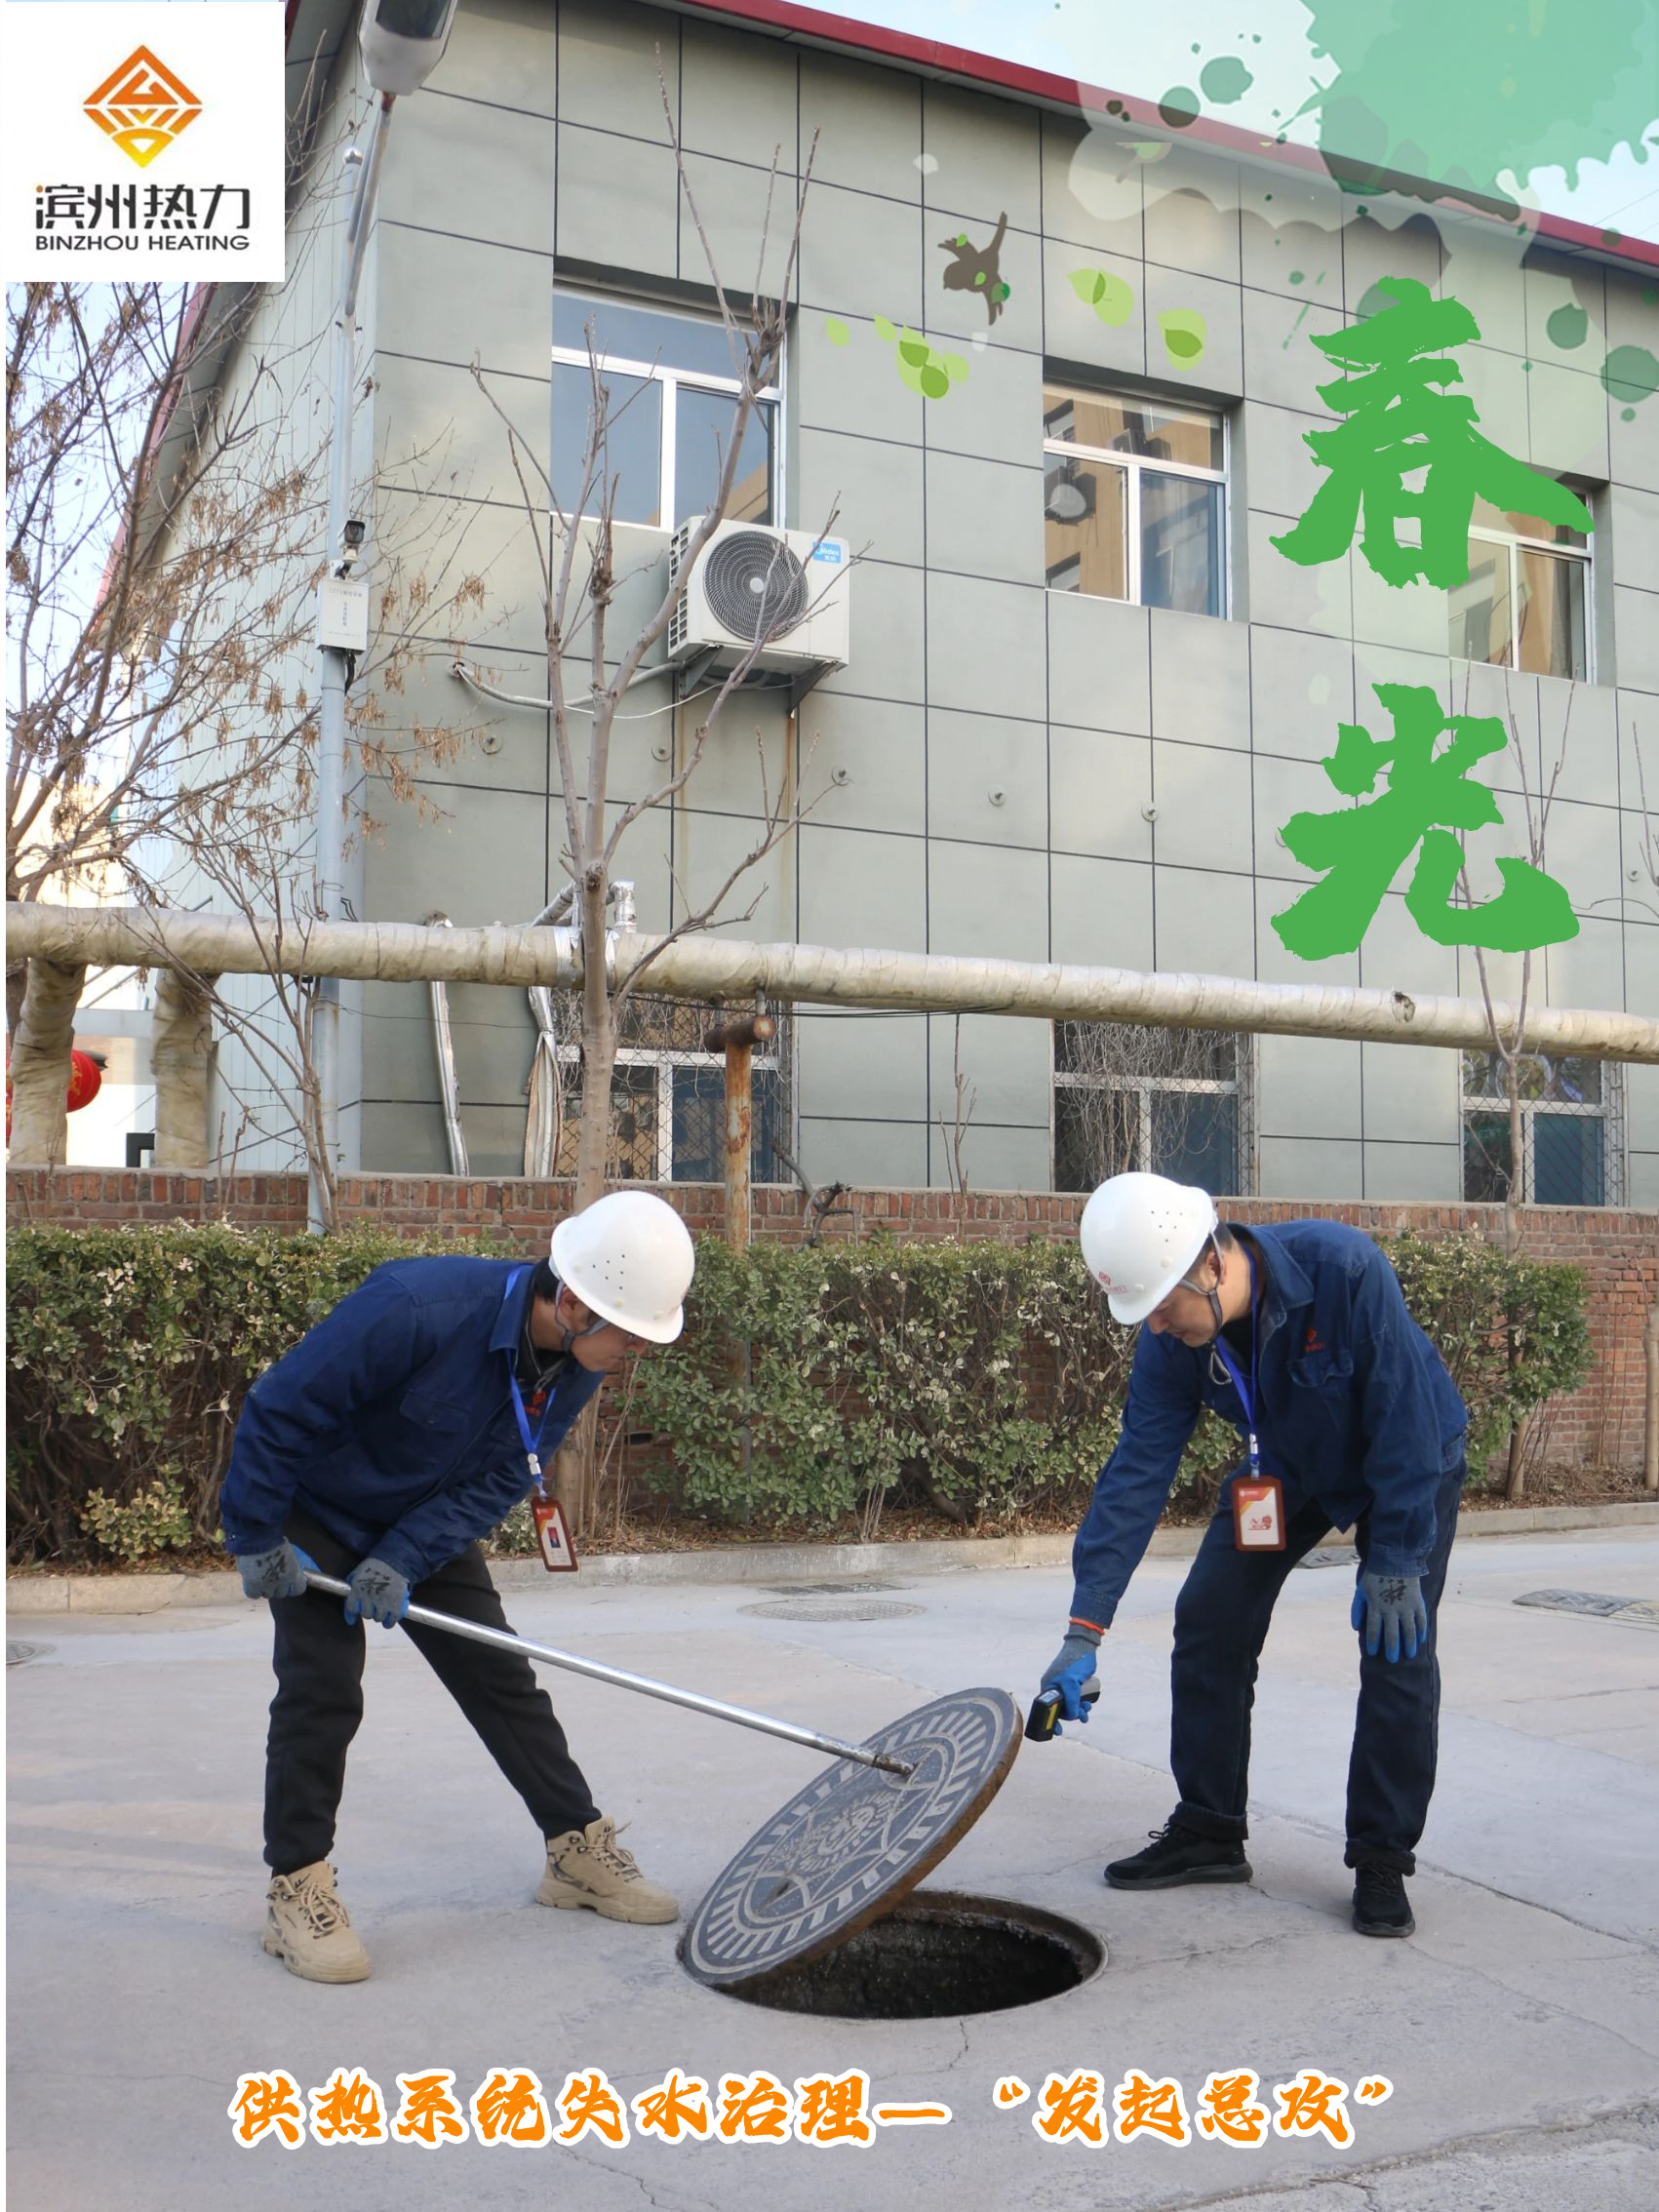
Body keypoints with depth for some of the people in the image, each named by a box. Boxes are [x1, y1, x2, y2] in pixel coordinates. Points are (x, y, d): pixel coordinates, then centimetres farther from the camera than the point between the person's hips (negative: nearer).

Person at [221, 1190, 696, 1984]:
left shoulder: (578, 1366, -17)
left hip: (431, 1525, 6)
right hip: (318, 1516, -5)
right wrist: (256, 1541, -22)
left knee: (503, 1681, 5)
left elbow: (495, 1484, -14)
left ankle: (579, 1847, 15)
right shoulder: (417, 1308, -38)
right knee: (322, 1690, -11)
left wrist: (403, 1560, -26)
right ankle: (296, 1889, 4)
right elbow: (279, 1410, -30)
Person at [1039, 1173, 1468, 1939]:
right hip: (1286, 1467, 4)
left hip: (1413, 1461, -4)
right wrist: (1084, 1631, -24)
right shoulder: (1170, 1342, -23)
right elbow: (1137, 1473, -21)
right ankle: (1208, 1832, 11)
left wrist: (1395, 1564, -25)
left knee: (1397, 1647, -13)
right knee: (1208, 1621, -3)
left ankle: (1382, 1861, 3)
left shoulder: (1345, 1270, -39)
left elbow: (1406, 1421, -31)